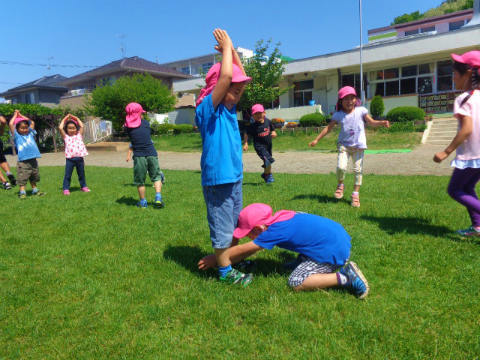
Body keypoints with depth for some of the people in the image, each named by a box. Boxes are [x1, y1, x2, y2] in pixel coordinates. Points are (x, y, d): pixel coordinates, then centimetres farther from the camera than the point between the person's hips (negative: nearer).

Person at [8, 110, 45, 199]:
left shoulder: (30, 134, 13)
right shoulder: (17, 136, 1)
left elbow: (32, 123, 17)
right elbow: (10, 124, -9)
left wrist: (21, 115, 21)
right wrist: (15, 115, 6)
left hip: (33, 160, 5)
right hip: (22, 162, -5)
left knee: (34, 177, 17)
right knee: (22, 178, -5)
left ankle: (35, 190, 28)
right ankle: (22, 192, 0)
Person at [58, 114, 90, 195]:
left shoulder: (79, 135, 10)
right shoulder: (65, 137, 5)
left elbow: (82, 126, 3)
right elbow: (60, 128, -5)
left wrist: (75, 118, 14)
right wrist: (65, 119, 7)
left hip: (79, 158, 2)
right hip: (70, 159, -2)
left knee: (81, 175, 15)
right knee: (67, 175, 3)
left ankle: (83, 187, 28)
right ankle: (66, 189, 8)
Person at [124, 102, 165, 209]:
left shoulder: (127, 127, 1)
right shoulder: (146, 123, 4)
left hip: (139, 155, 0)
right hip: (151, 154, 1)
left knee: (140, 180, 10)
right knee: (156, 176, 11)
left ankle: (143, 202, 17)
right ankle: (158, 197, -3)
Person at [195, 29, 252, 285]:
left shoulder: (228, 107, 7)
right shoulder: (208, 108, -15)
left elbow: (239, 76, 13)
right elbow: (226, 76, -27)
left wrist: (230, 49, 3)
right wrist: (226, 47, -13)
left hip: (234, 176, 9)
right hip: (217, 178, -8)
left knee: (235, 223, 21)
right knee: (221, 227, 6)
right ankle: (225, 271, 22)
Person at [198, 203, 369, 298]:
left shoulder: (275, 232, -19)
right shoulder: (278, 219, 6)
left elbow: (242, 250, -9)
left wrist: (214, 260, 2)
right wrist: (227, 259, 13)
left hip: (333, 251, -10)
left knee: (296, 283, -10)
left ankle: (344, 278, -13)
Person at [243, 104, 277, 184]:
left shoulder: (268, 122, 0)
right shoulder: (252, 126, -12)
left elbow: (272, 130, 13)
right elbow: (246, 134, -1)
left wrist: (274, 134, -9)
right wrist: (246, 143, -10)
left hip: (268, 145, 6)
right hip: (259, 145, -6)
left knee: (268, 162, 17)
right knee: (268, 160, -20)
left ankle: (265, 174, 43)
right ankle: (269, 175, 4)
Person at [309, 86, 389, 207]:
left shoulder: (361, 111, 2)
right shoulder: (338, 115, 2)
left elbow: (371, 122, 5)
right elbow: (328, 128, 5)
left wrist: (382, 123, -15)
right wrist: (316, 140, 2)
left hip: (358, 145, 1)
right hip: (344, 144, 0)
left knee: (358, 169, 1)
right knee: (341, 167, -16)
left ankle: (356, 194, 11)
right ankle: (340, 185, 14)